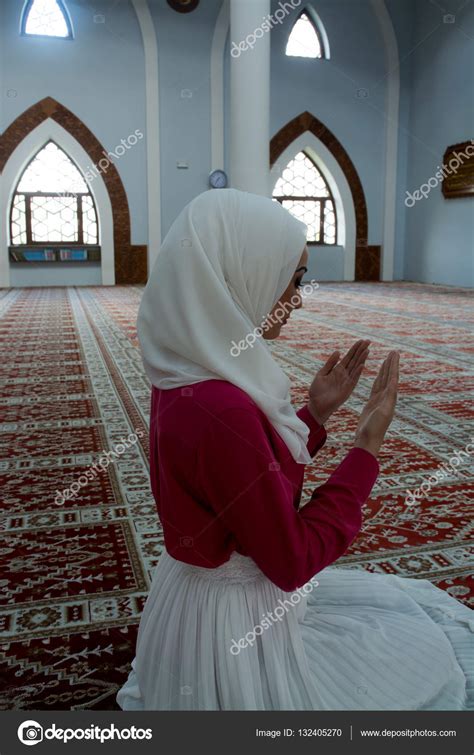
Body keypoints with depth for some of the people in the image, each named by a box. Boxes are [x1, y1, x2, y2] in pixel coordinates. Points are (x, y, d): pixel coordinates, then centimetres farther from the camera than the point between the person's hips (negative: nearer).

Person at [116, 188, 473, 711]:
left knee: (419, 610, 24)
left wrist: (316, 413, 2)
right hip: (236, 629, -8)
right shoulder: (220, 410, -33)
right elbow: (294, 560, -23)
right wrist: (367, 446, -18)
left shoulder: (188, 377, -3)